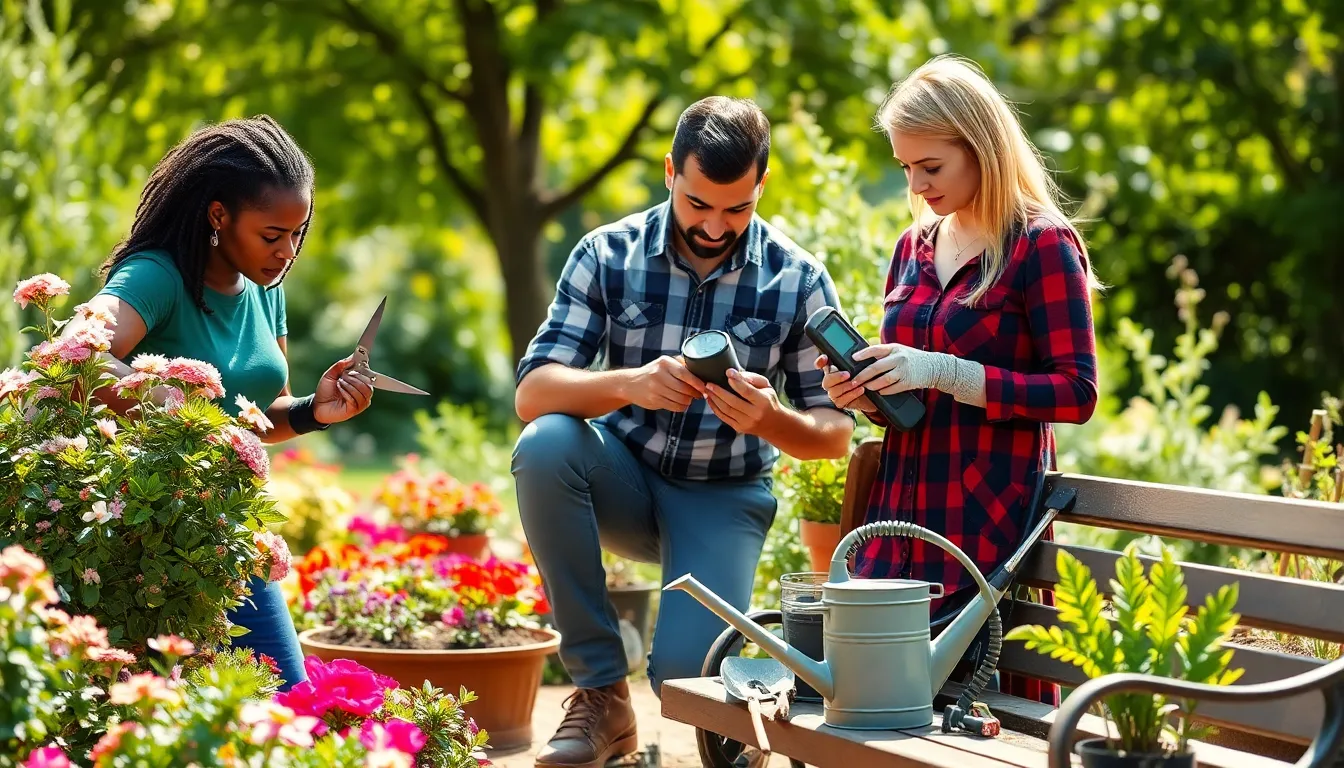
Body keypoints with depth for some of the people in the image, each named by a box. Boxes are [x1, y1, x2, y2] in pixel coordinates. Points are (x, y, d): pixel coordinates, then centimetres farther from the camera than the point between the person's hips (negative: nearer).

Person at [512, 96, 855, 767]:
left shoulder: (798, 281, -9)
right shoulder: (608, 254, -9)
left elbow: (835, 434, -6)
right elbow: (533, 394, -16)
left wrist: (770, 420, -31)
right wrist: (629, 383, -37)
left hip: (725, 496, -2)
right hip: (623, 478, 2)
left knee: (683, 674, -26)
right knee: (545, 445, -33)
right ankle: (601, 694, -20)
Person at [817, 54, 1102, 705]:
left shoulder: (1042, 245, -5)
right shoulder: (913, 247, 15)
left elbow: (1076, 394, -12)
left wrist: (944, 372, -18)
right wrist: (863, 395, 1)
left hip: (990, 520, -6)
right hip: (902, 512, 6)